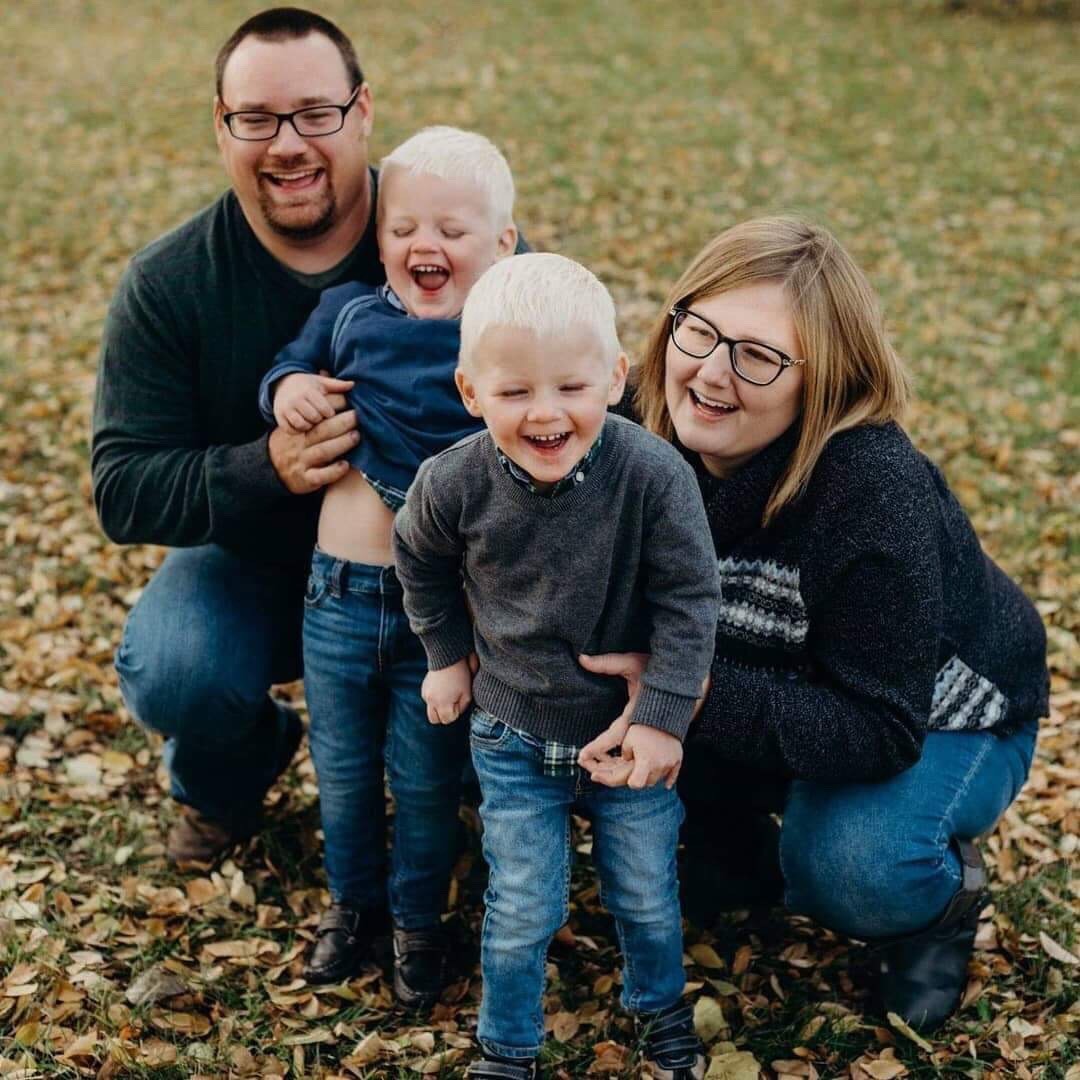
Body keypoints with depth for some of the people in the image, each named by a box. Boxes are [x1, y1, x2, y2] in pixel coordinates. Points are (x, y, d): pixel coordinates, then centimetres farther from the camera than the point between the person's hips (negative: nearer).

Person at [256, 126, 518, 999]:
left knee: (427, 780, 12)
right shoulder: (349, 314, 2)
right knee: (342, 768, 19)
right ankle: (353, 900, 43)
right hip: (340, 596, 3)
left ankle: (420, 917, 35)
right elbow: (290, 369, 14)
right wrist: (288, 388, -6)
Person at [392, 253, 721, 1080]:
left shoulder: (654, 475, -26)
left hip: (630, 727, 0)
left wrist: (664, 716, -15)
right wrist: (448, 656, 8)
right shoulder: (453, 484, -21)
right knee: (522, 909, 8)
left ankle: (662, 1011, 47)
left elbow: (688, 600, -15)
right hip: (514, 738, 0)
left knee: (647, 894, 18)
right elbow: (421, 561, 3)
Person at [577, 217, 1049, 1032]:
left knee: (845, 867, -31)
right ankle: (734, 850, 11)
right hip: (788, 685, 6)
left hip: (942, 717, -5)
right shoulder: (649, 434, -20)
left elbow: (880, 731, -33)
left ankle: (943, 893, 4)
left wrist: (693, 691, -43)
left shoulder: (876, 492, -37)